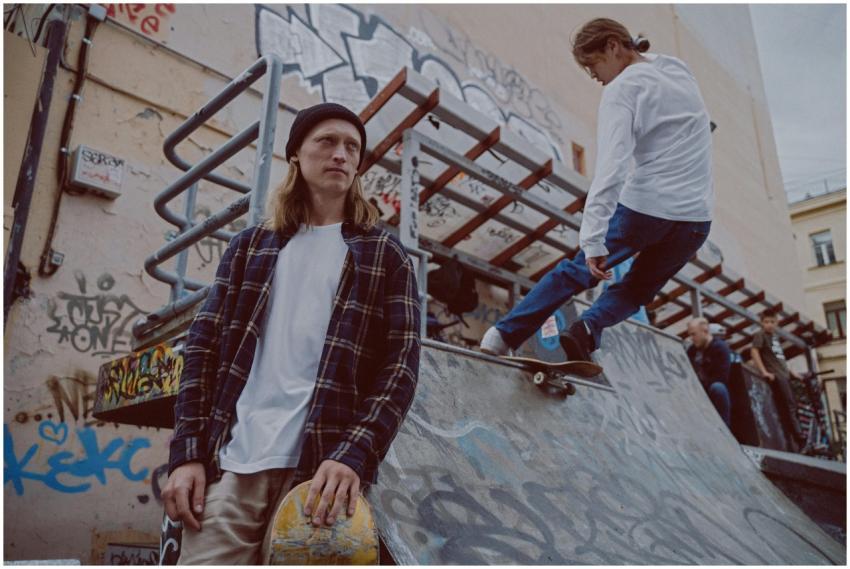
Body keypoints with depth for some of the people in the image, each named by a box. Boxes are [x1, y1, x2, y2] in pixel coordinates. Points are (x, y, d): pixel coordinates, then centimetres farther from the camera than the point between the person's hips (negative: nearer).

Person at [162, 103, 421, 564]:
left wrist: (353, 455, -14)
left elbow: (400, 365, 0)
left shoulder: (384, 256, 10)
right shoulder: (251, 246, 16)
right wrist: (187, 453, 1)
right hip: (228, 461, 2)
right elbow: (203, 348, 12)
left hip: (322, 466, -1)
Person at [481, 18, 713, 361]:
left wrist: (593, 240, -25)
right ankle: (589, 330, -5)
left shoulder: (621, 90, -7)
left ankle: (505, 335, 12)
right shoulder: (679, 69, 16)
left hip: (643, 208, -5)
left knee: (577, 271, 11)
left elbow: (611, 169, -20)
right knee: (638, 290, 21)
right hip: (696, 218, 6)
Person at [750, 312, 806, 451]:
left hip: (784, 375, 9)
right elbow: (754, 352, -17)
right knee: (788, 408, -9)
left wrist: (791, 372, 22)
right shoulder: (760, 335, -4)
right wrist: (764, 371, -23)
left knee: (792, 406, 9)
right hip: (775, 376, -8)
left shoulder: (775, 336, 21)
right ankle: (801, 440, -5)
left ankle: (796, 441, 14)